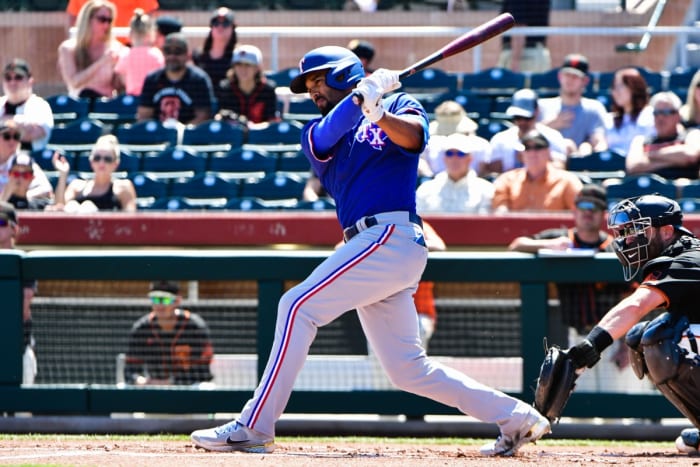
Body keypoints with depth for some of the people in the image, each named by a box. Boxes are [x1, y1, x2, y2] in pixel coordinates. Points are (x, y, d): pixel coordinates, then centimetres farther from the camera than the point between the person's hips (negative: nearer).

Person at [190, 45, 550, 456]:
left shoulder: (399, 105, 8)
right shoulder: (319, 132, 23)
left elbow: (413, 135, -14)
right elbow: (322, 140, -2)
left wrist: (378, 112, -32)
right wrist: (360, 98, -17)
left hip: (391, 234, -8)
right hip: (377, 247, 8)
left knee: (299, 306, -16)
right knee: (408, 369, 6)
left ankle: (254, 427, -18)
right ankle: (516, 418, 12)